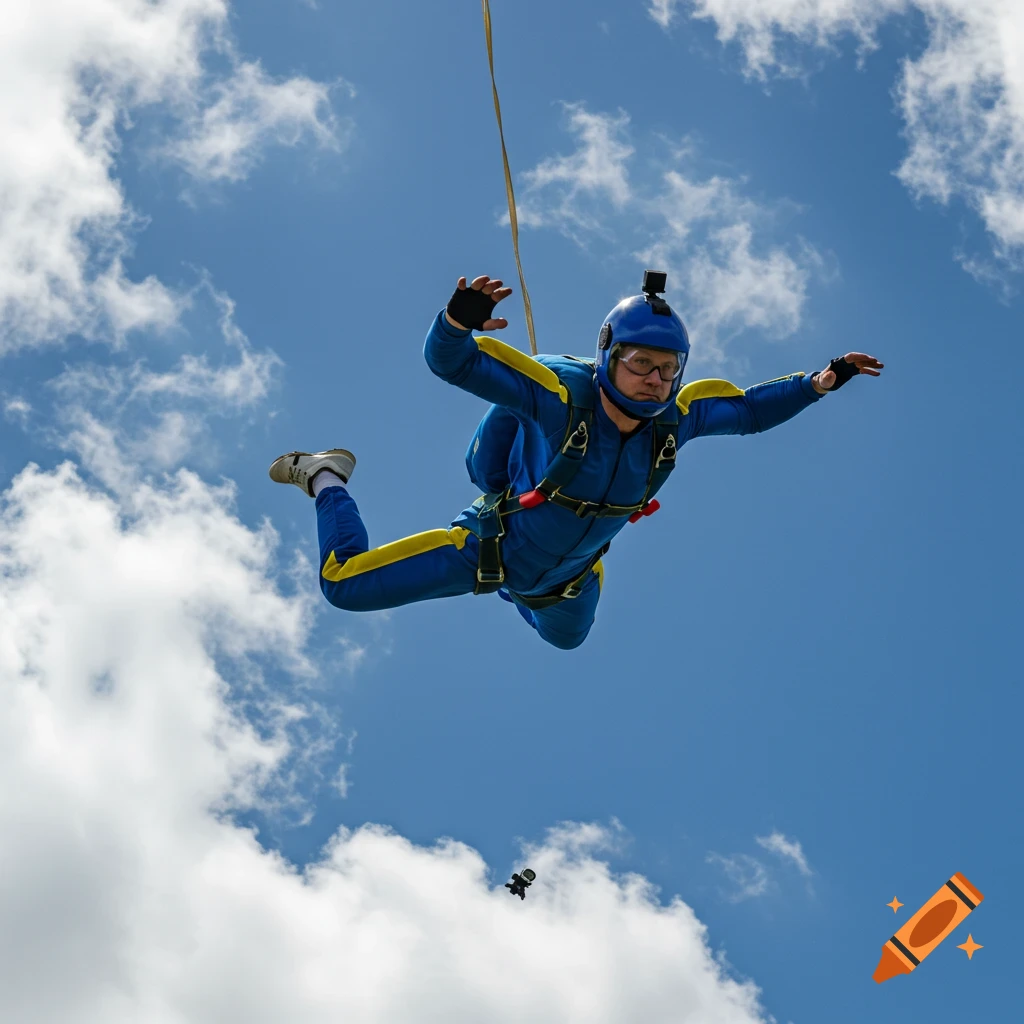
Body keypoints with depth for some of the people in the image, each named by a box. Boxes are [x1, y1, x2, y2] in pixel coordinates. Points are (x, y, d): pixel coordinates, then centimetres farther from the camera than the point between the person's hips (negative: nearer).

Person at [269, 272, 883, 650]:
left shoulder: (675, 418, -21)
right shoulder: (561, 396, -35)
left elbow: (748, 410, -2)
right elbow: (451, 362, -38)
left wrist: (820, 383, -13)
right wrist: (459, 320, -59)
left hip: (568, 576, 5)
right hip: (488, 547, -5)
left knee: (567, 635, 37)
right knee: (344, 586, -5)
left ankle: (511, 590, 64)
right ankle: (328, 479, 23)